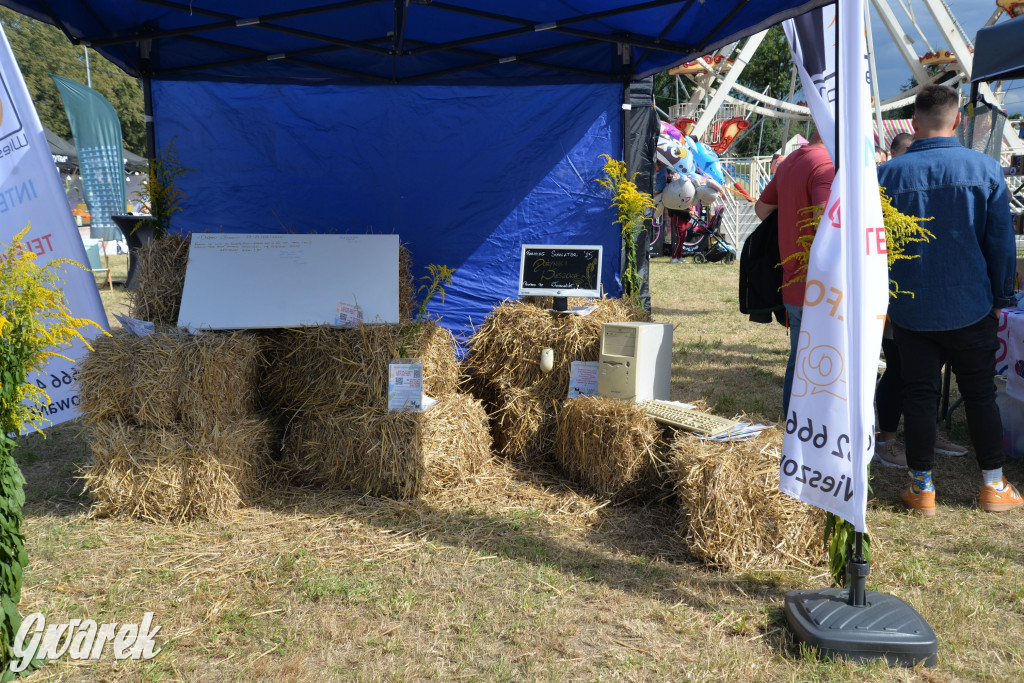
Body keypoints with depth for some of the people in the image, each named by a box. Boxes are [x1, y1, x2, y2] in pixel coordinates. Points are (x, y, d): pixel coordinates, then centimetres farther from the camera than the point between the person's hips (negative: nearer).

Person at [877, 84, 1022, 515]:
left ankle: (922, 487, 14)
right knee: (980, 394, 13)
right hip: (970, 308, 1)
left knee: (919, 395, 7)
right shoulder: (985, 169, -5)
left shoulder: (889, 175, -6)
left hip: (910, 311, 0)